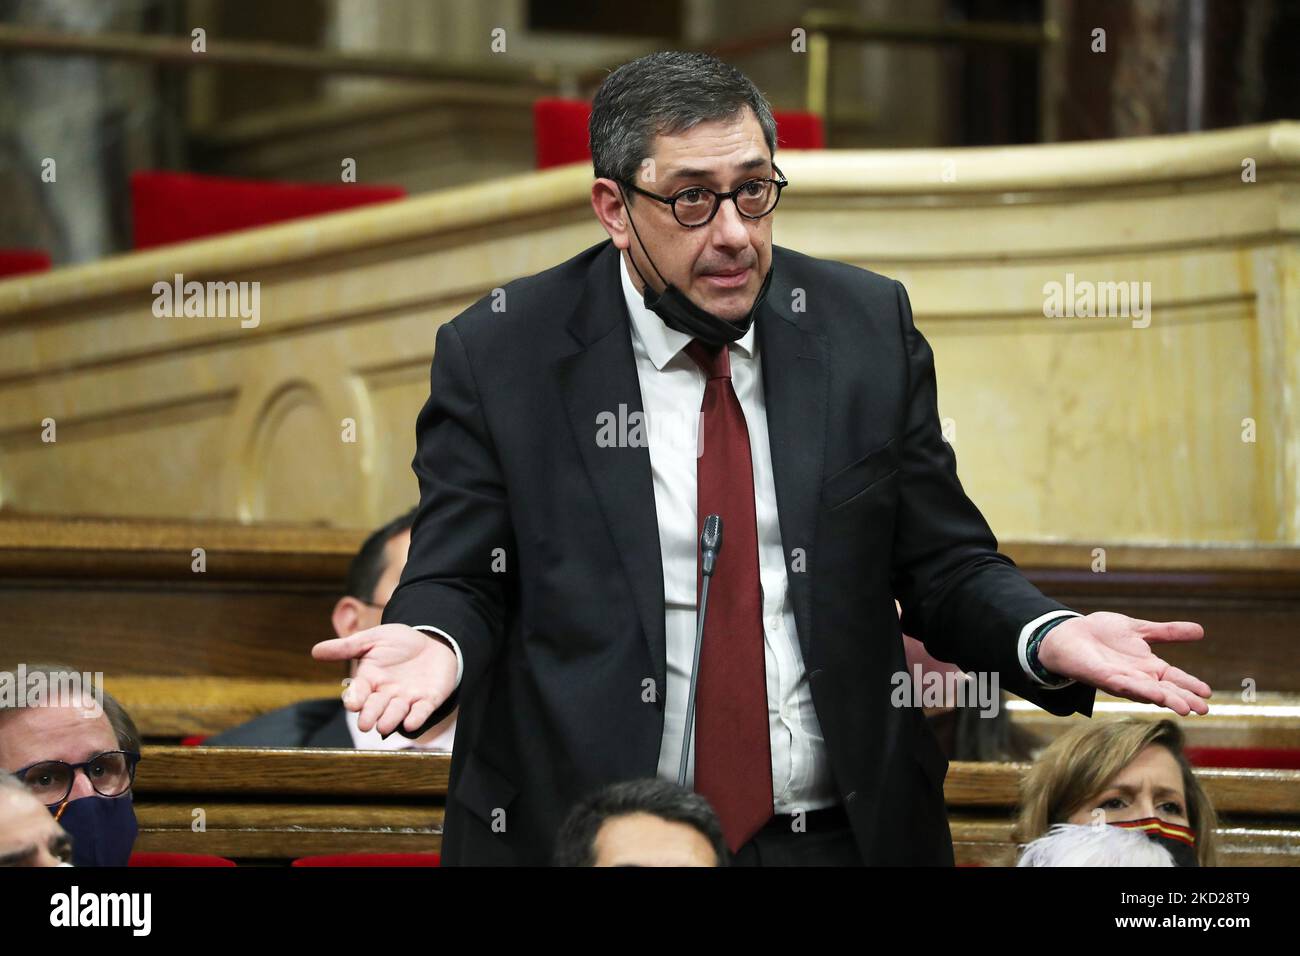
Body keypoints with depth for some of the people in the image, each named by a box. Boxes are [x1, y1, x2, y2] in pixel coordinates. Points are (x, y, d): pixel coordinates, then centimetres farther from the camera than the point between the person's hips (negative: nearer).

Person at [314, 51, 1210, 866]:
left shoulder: (868, 326, 2)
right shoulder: (499, 355, -3)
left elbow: (946, 568, 5)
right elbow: (458, 584, -2)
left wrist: (1047, 637, -16)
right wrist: (433, 640, -25)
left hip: (842, 834, 2)